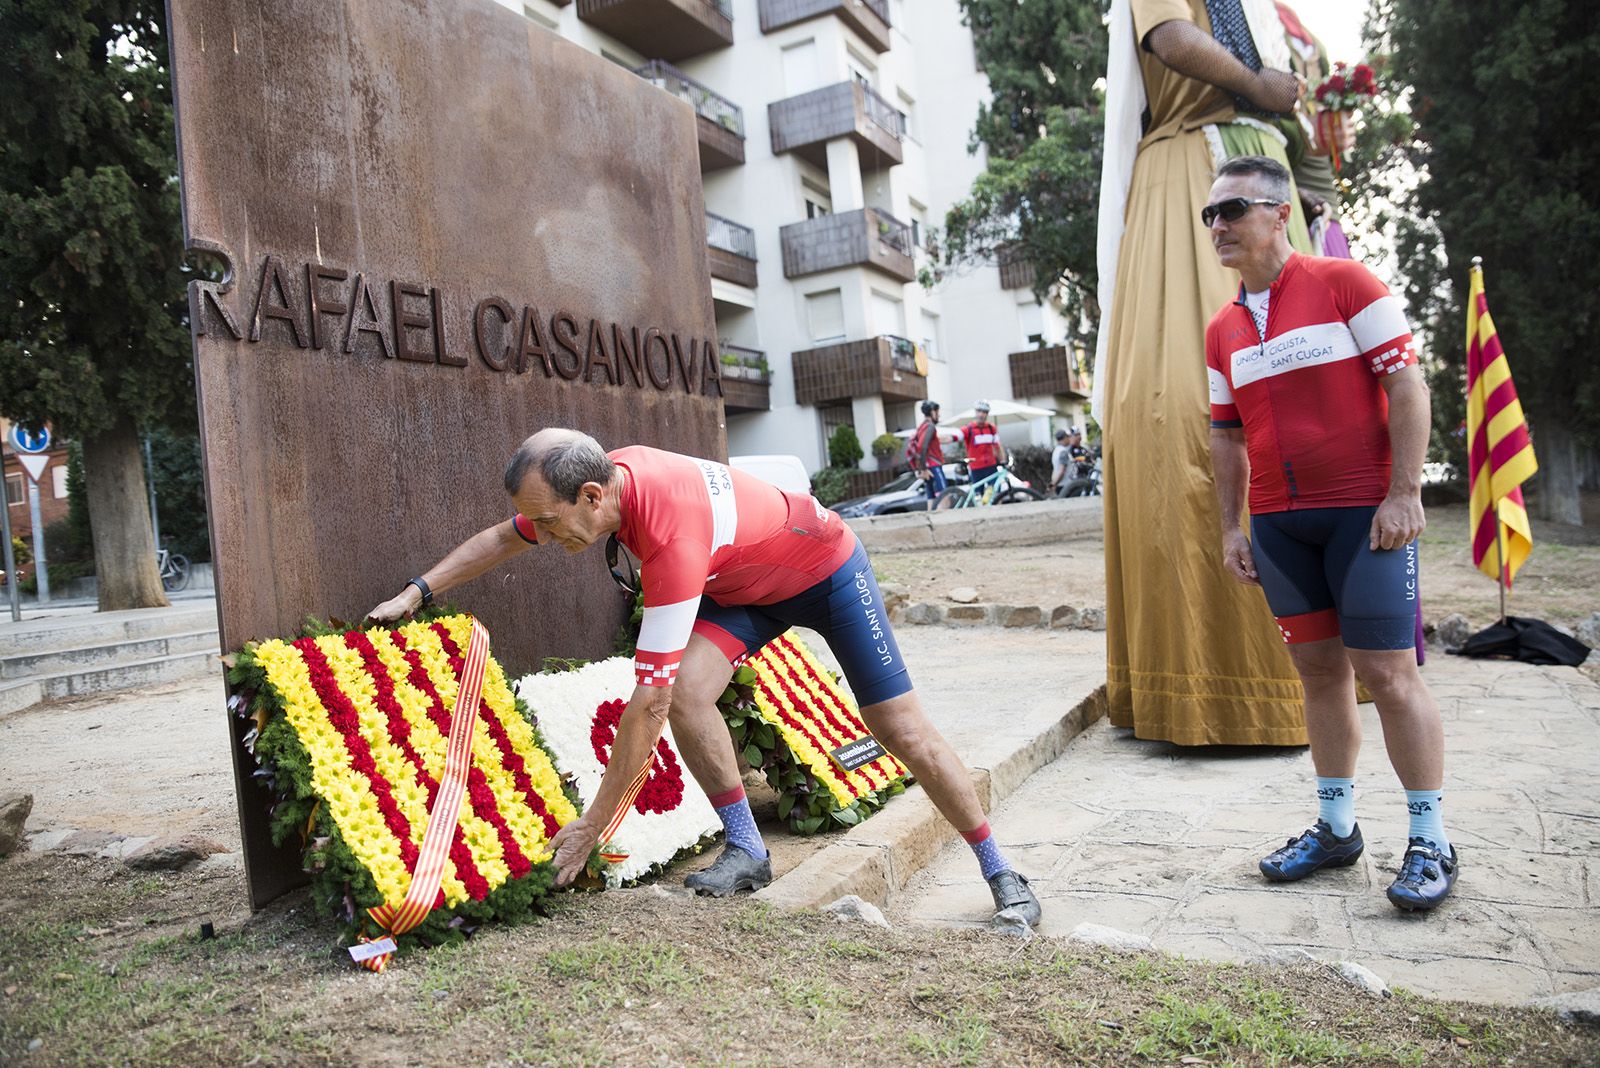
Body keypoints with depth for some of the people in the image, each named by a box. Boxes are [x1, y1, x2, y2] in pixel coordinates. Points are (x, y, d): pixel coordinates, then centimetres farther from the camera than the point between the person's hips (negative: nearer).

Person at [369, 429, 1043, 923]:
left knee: (902, 731, -4)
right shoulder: (598, 476, -19)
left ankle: (1002, 876, 13)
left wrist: (592, 826, -32)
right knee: (687, 691, -18)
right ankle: (746, 852, -2)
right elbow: (503, 538, 3)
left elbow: (645, 706, -39)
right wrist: (417, 592, -1)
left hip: (827, 570, -7)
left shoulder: (673, 536, -42)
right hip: (745, 585, 7)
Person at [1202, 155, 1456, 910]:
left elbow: (1406, 384, -7)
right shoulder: (1222, 330, 11)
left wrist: (1403, 493, -14)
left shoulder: (1344, 283, -4)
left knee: (1387, 672, -4)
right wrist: (1230, 529, 10)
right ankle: (1336, 827, 21)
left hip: (1364, 512, -5)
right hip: (1278, 523, 5)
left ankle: (1430, 842, 9)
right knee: (1318, 670, 10)